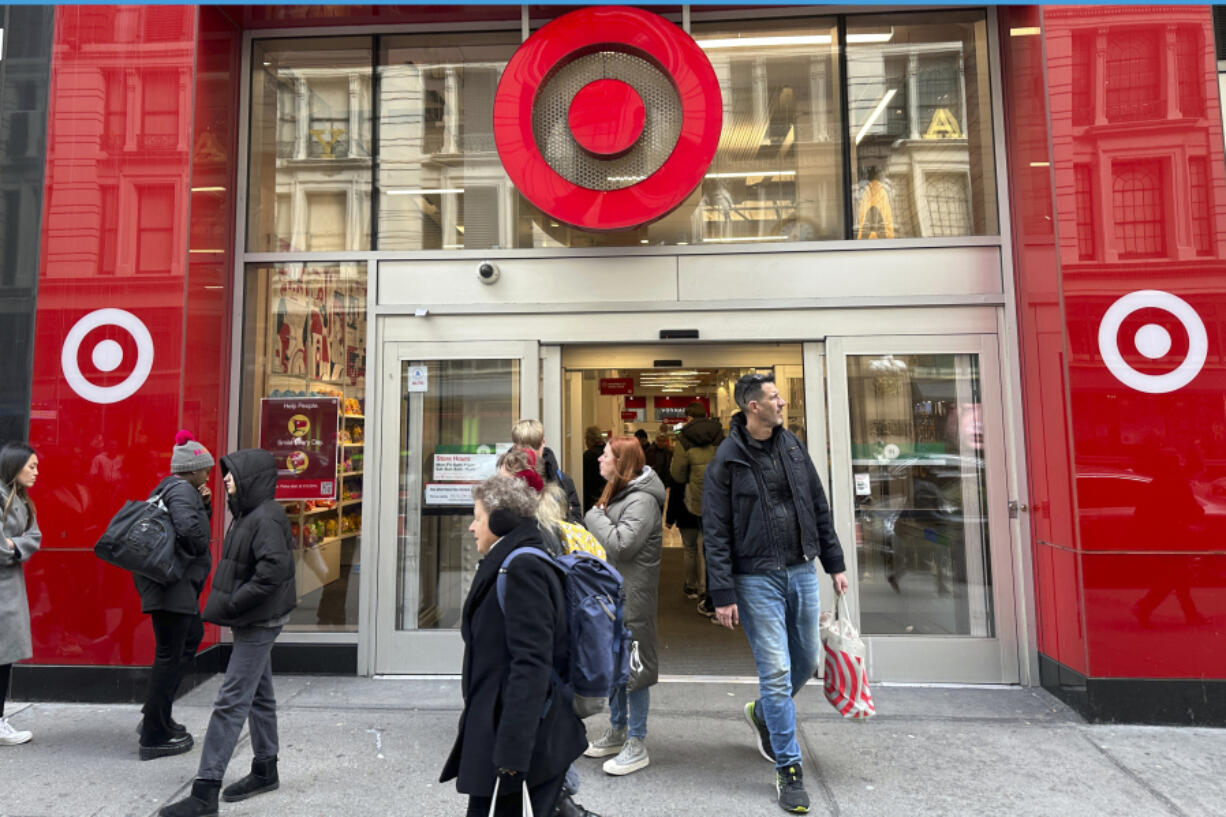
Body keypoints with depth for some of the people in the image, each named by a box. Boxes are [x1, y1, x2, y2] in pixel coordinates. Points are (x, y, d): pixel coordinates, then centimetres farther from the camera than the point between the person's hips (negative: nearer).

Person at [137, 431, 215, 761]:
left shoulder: (173, 487, 15)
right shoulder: (181, 490, -17)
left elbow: (197, 520, 23)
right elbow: (189, 528, -34)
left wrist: (204, 504, 5)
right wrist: (200, 550, -16)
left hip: (178, 583, 11)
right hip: (172, 583, -11)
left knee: (192, 636, 22)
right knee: (170, 655, -2)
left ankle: (156, 717, 31)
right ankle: (155, 736, 9)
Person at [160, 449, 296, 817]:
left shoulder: (267, 517, -19)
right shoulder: (248, 514, 11)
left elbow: (273, 571, -28)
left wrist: (231, 605, -21)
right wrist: (228, 603, 6)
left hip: (258, 621, -10)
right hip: (253, 620, 10)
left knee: (231, 702, -4)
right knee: (258, 696, 18)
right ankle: (265, 770, 31)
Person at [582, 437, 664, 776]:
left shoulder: (642, 500, -19)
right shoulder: (618, 494, 13)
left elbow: (621, 544, -26)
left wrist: (595, 516, -15)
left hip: (633, 596, -10)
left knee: (633, 665, 1)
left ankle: (637, 745, 15)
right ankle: (617, 732, 35)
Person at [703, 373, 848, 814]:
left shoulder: (793, 446, 7)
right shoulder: (726, 460, -10)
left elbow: (819, 508, 13)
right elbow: (716, 533, -10)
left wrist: (835, 563, 11)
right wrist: (723, 594, -13)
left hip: (802, 571, 6)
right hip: (757, 579, -5)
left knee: (807, 661, 16)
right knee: (776, 671, -1)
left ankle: (763, 713, 43)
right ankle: (788, 769, 16)